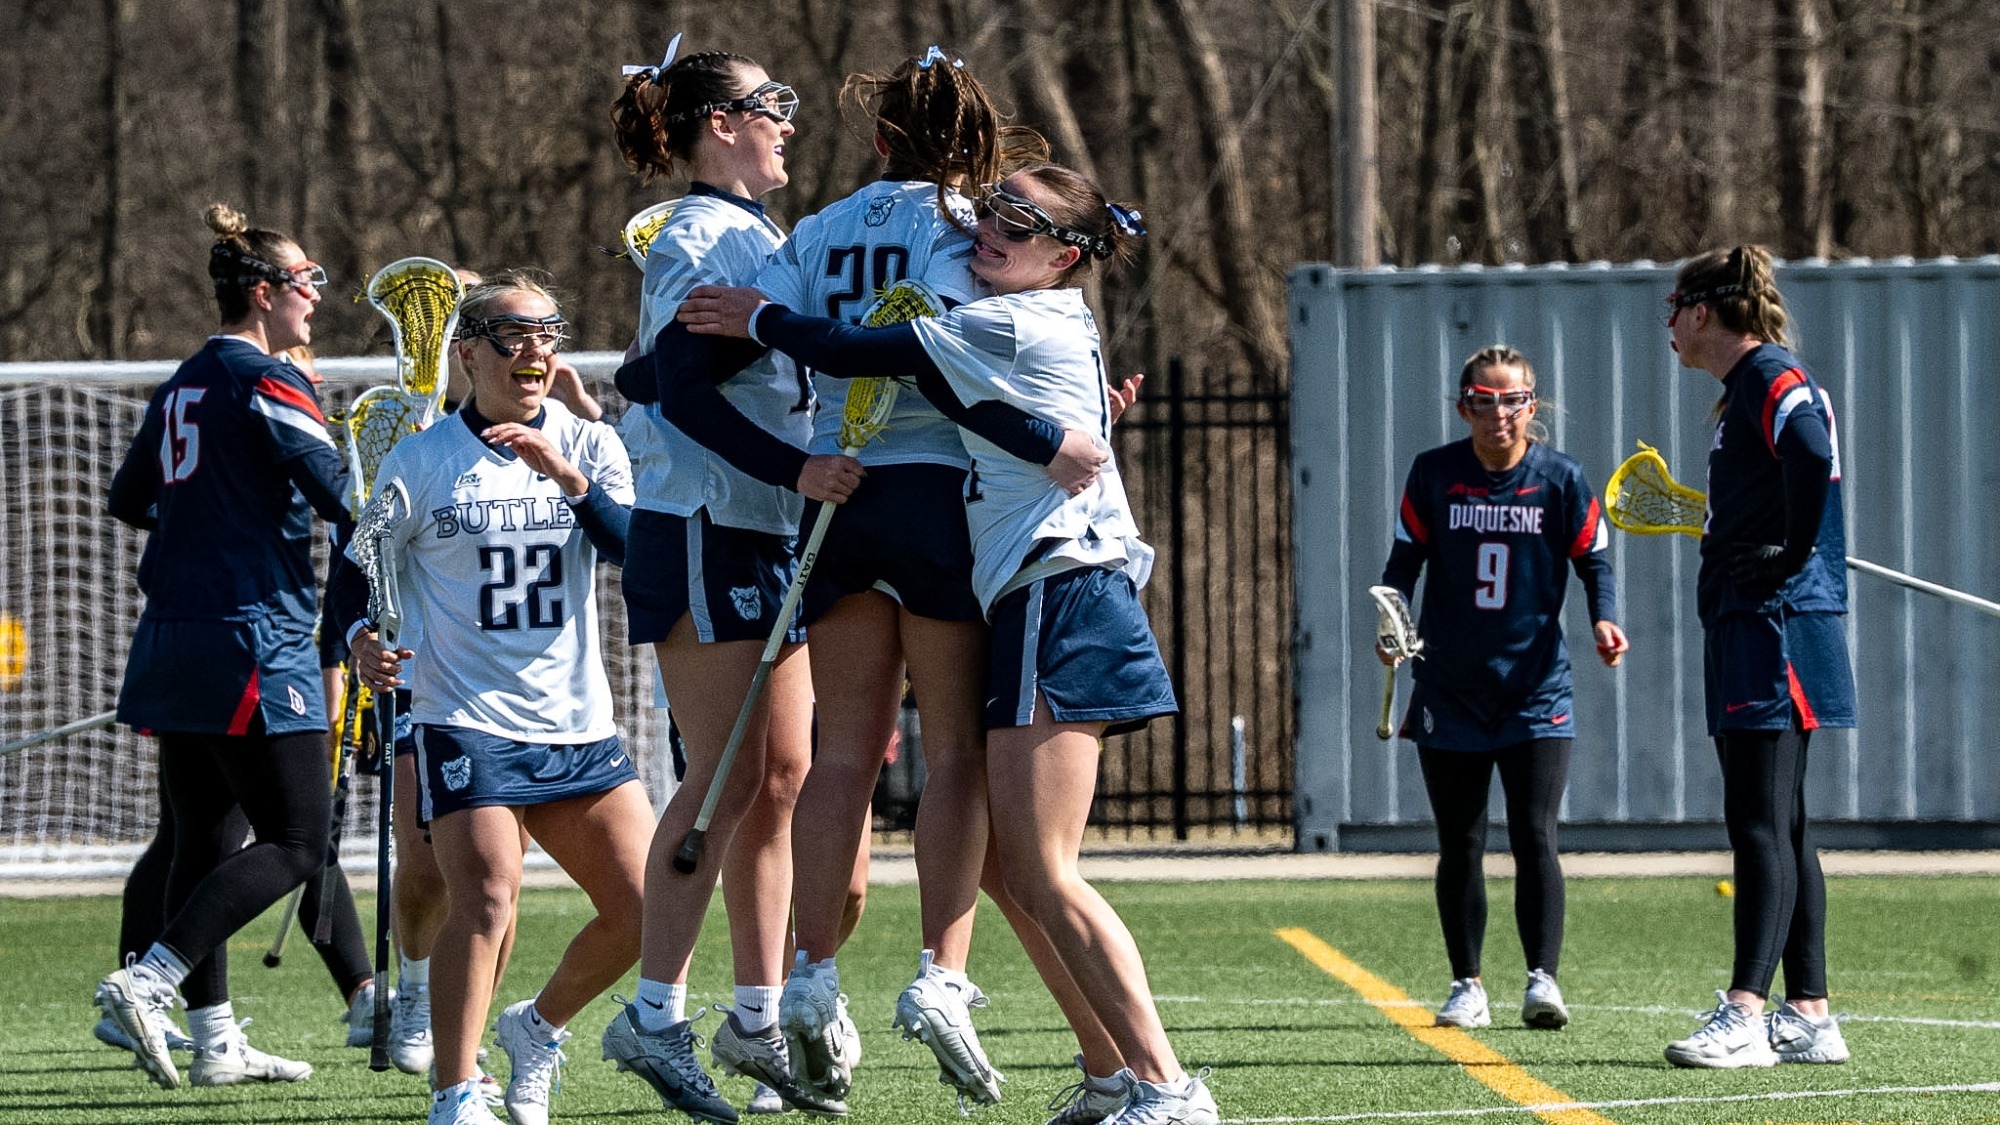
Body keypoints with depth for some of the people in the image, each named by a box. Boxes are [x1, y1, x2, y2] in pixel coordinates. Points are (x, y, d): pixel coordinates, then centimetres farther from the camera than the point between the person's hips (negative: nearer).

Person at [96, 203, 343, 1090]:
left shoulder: (185, 385, 15)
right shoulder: (269, 383, -11)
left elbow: (129, 500, 25)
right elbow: (342, 496, -19)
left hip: (172, 642, 9)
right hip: (251, 643, -9)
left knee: (202, 840, 11)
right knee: (295, 844, -6)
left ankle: (214, 1040, 12)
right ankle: (147, 982, -17)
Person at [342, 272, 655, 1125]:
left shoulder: (589, 446, 7)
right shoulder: (420, 461, 1)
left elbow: (635, 552, -8)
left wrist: (567, 477, -22)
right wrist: (364, 638, -12)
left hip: (578, 725, 4)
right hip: (468, 724, -4)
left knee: (641, 909, 0)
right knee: (486, 900, -22)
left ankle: (537, 1027, 25)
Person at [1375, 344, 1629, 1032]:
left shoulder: (1560, 479, -2)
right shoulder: (1433, 474, -1)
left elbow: (1594, 562, 4)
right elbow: (1405, 560, 3)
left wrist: (1604, 619, -15)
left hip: (1536, 689, -2)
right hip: (1450, 692, 2)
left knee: (1534, 838, -13)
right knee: (1459, 846, 8)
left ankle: (1542, 979, -15)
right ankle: (1467, 986, 17)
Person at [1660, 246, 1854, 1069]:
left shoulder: (1773, 378, -11)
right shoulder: (1744, 390, 20)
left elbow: (1813, 458, -28)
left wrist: (1788, 560, -21)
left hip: (1776, 624, -10)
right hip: (1745, 630, 10)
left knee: (1761, 823, -14)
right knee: (1778, 829, 10)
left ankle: (1745, 1016, -20)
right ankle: (1808, 1018, 12)